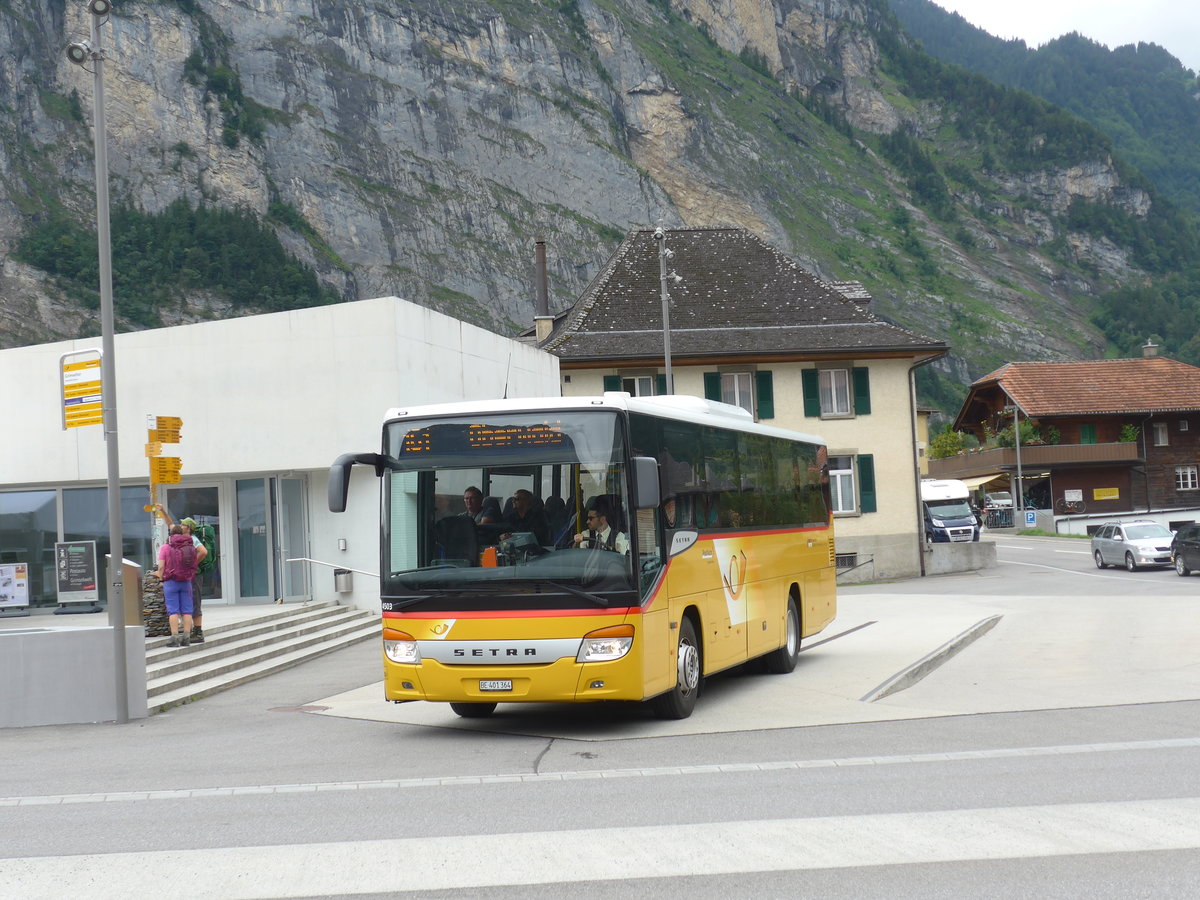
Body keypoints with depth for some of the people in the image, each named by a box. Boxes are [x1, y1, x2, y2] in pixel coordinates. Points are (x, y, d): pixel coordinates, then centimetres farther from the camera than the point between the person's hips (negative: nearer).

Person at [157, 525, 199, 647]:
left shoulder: (165, 547, -4)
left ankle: (175, 637, -9)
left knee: (173, 611, -3)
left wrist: (161, 578, 7)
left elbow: (161, 566, -8)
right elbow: (195, 564, 8)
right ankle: (186, 637, 3)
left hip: (171, 581, -3)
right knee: (186, 610, 5)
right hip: (186, 582, 3)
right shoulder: (190, 547, 5)